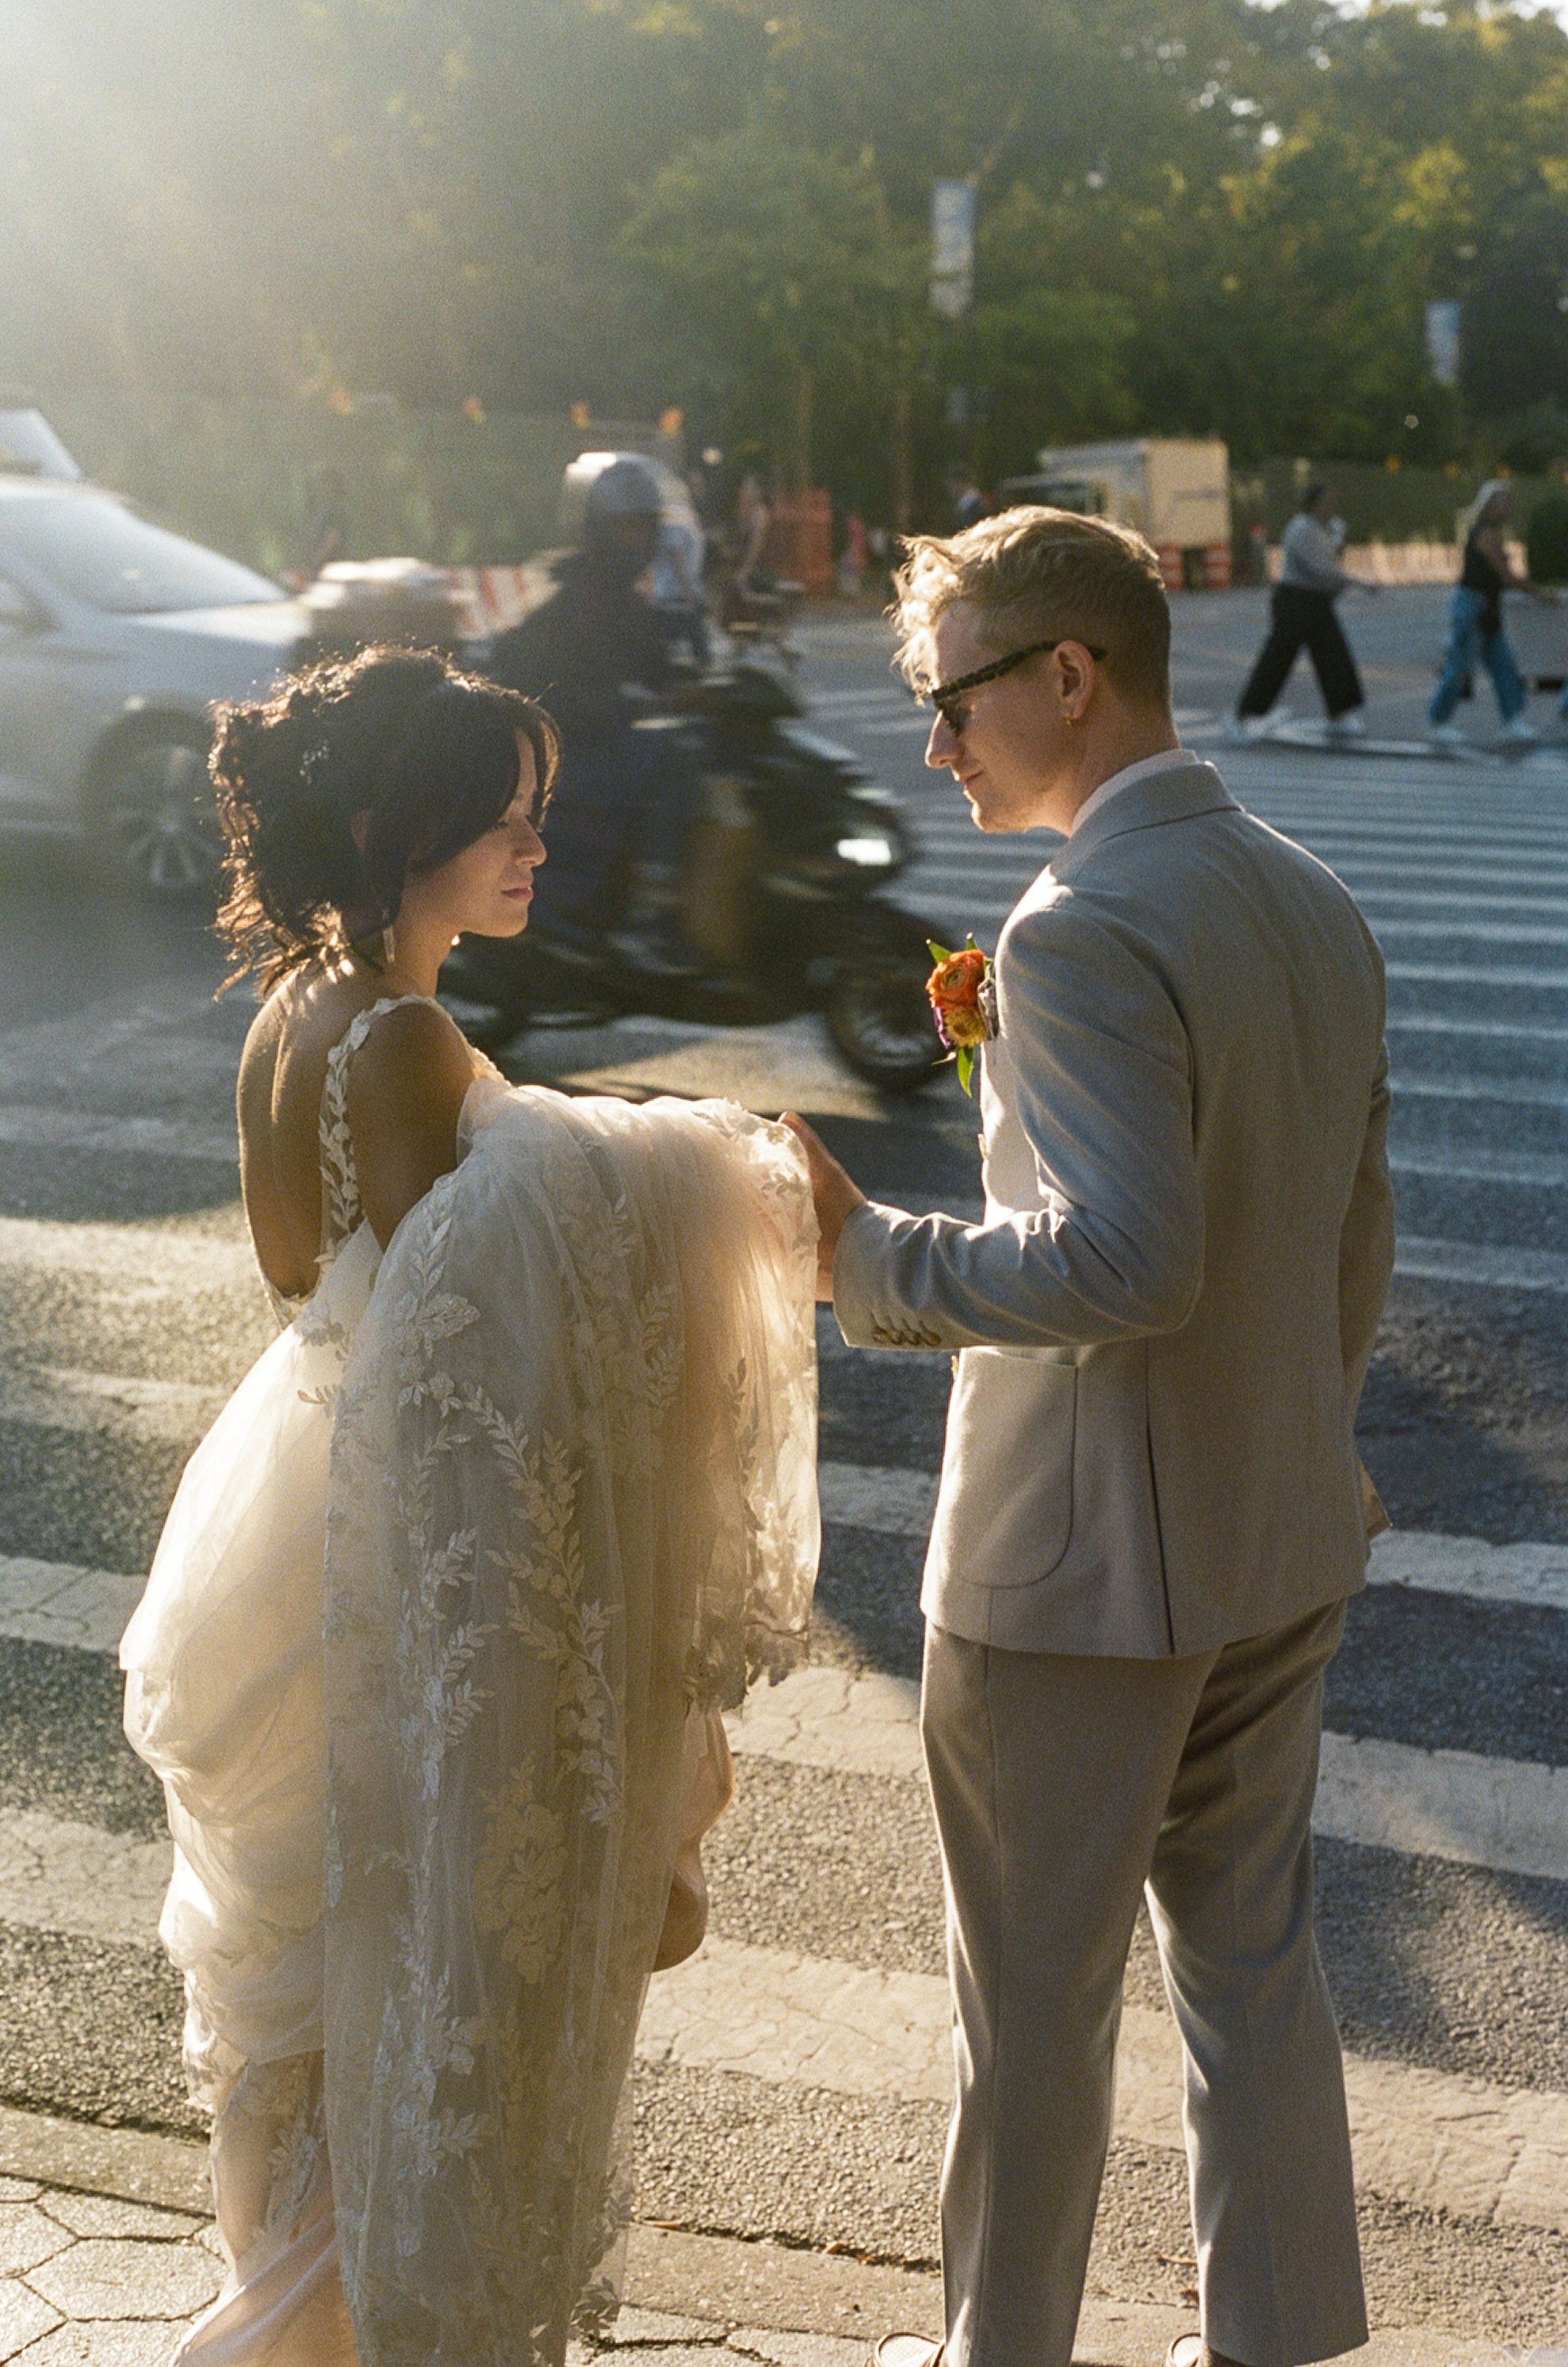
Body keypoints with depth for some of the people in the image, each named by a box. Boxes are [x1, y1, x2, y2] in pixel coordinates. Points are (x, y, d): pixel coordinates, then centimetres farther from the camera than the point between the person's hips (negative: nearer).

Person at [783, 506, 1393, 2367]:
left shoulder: (1087, 932, -23)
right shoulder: (1316, 906, 5)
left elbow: (1131, 1260, -32)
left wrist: (872, 1257, -20)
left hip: (1080, 1571, -8)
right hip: (1282, 1547, 8)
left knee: (1037, 1998, 11)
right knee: (1255, 1952, 20)